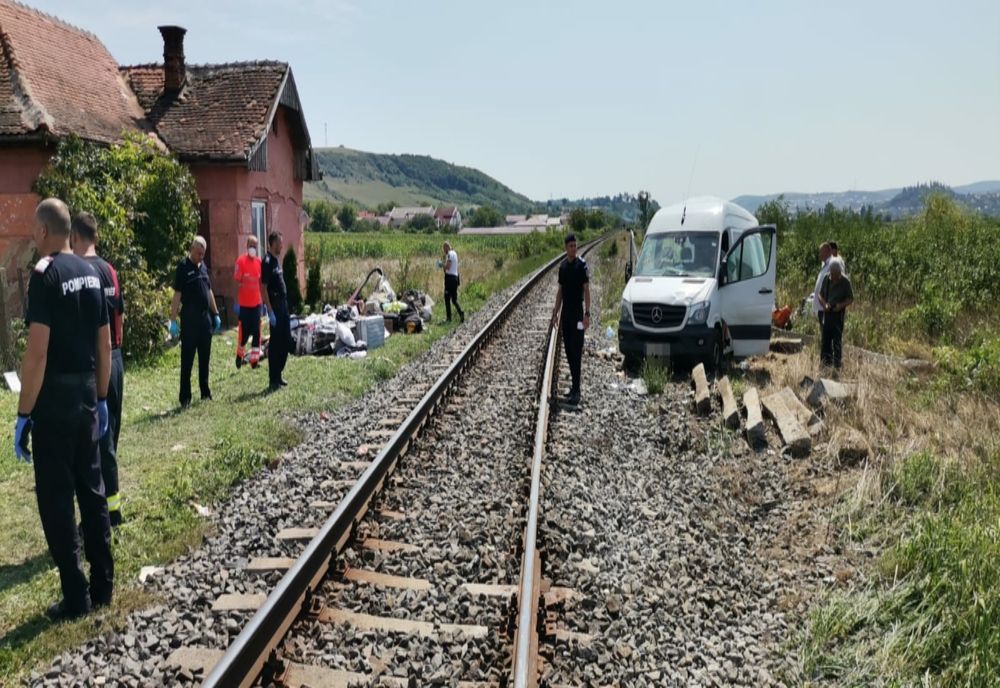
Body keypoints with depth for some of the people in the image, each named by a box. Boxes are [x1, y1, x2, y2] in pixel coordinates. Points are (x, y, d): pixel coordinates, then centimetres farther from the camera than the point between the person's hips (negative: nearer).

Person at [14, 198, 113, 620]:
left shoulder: (45, 274, -14)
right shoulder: (90, 273, 8)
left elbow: (37, 353, -19)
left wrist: (23, 415, -14)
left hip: (54, 401, -7)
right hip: (86, 397, 7)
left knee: (56, 499, 1)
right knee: (91, 489, 14)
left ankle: (76, 597, 8)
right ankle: (102, 585, 22)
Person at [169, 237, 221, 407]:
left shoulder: (203, 267, 11)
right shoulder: (183, 268, -8)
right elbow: (177, 295, -10)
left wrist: (216, 314, 16)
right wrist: (173, 321, -13)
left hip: (205, 317, 6)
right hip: (189, 319, -6)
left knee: (204, 358, 12)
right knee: (187, 360, -1)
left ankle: (205, 392, 21)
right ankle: (185, 397, 4)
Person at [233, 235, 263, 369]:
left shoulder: (259, 262, 6)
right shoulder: (240, 261, -8)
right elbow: (237, 282, -7)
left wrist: (264, 302, 12)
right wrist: (236, 303, -9)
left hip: (256, 303, 4)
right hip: (244, 303, -4)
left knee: (256, 332, 3)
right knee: (244, 331, 3)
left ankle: (254, 359, 8)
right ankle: (239, 354, 26)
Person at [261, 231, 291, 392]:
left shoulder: (277, 260, 14)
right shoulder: (267, 262, -14)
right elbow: (263, 288, -17)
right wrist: (270, 311, -20)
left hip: (283, 306, 9)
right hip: (275, 308, -9)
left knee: (286, 342, 13)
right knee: (275, 344, -3)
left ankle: (278, 375, 23)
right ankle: (273, 380, 4)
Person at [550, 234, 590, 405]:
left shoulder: (582, 265, -8)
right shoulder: (563, 266, 11)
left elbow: (586, 290, -11)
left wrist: (587, 314, -17)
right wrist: (555, 313, 14)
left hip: (577, 313, -7)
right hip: (565, 314, 7)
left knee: (576, 351, -8)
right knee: (568, 350, 10)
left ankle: (576, 391, -8)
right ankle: (574, 385, 18)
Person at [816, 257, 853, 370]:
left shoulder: (845, 281, -6)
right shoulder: (826, 279, 4)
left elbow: (851, 299, -1)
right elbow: (820, 295, 12)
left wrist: (841, 305, -18)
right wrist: (824, 304, -8)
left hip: (838, 313, -4)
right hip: (827, 313, 4)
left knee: (837, 339, -3)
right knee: (826, 338, 7)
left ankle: (837, 364, 3)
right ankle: (825, 363, 16)